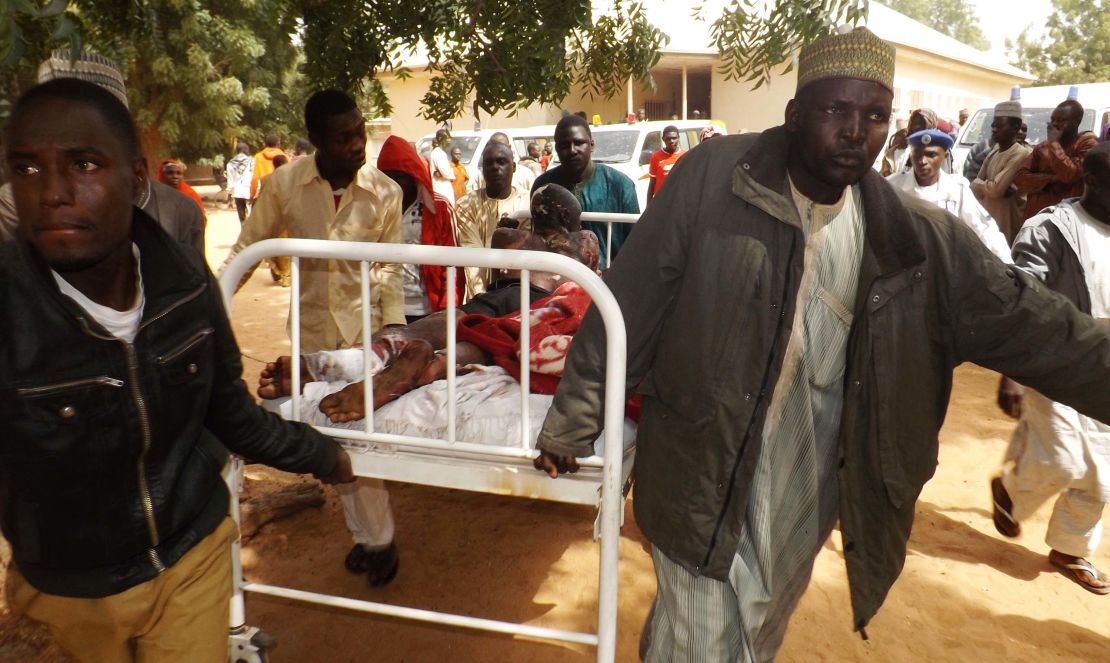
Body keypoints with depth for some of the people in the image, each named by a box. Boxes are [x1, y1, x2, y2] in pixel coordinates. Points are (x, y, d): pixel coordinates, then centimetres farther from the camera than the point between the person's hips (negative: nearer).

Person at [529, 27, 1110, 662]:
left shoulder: (919, 237, -3)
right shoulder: (712, 178, -15)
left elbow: (1025, 321, 3)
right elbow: (627, 309, -12)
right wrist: (571, 426, -7)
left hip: (808, 492, 5)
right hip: (701, 479, -4)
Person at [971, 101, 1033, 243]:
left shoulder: (1021, 154, -15)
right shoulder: (993, 153, 12)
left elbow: (995, 189, -23)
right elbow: (974, 185, 9)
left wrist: (979, 183, -4)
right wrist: (986, 185, -12)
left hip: (1006, 222, -8)